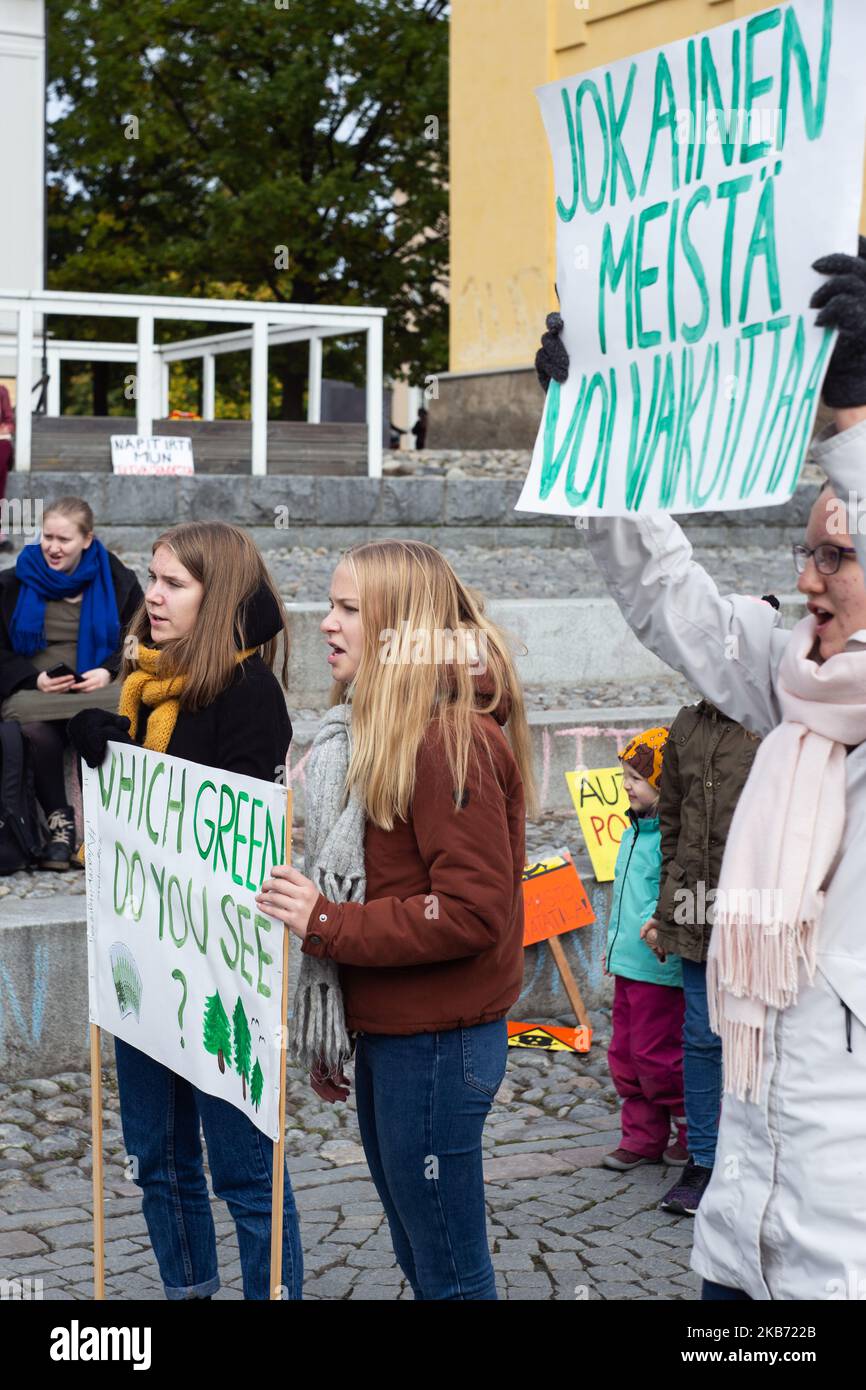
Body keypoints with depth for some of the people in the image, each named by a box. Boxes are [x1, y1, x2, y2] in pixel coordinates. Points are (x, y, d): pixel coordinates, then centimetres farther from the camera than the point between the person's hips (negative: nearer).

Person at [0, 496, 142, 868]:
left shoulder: (118, 582, 11)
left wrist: (108, 671, -9)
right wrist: (35, 678, -9)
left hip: (98, 690, 0)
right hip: (33, 693, 0)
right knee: (38, 731, -37)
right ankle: (59, 823, -24)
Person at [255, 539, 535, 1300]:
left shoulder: (453, 741, -18)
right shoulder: (380, 730, 11)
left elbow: (473, 912, -23)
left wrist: (327, 922, -20)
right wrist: (329, 1036, 15)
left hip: (436, 1043, -9)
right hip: (387, 1032, 9)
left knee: (449, 1269, 2)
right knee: (419, 1254, 19)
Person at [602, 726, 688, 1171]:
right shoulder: (632, 833, 13)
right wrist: (614, 942, 26)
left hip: (660, 967, -10)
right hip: (627, 964, 10)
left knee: (656, 1056, -2)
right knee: (625, 1057, 13)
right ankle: (644, 1139, 24)